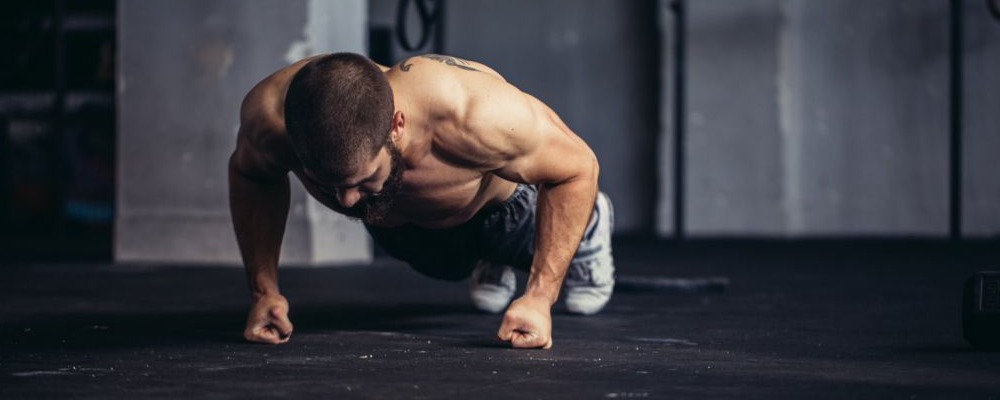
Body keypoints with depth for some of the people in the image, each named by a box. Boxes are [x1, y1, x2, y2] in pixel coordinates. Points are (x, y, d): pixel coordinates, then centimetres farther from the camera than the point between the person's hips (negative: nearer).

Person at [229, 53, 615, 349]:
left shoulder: (476, 115, -52)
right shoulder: (268, 114, -43)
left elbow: (578, 168, -33)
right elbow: (250, 175, -16)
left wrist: (539, 298, -36)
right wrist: (264, 290, -23)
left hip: (500, 197, -3)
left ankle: (586, 227, 58)